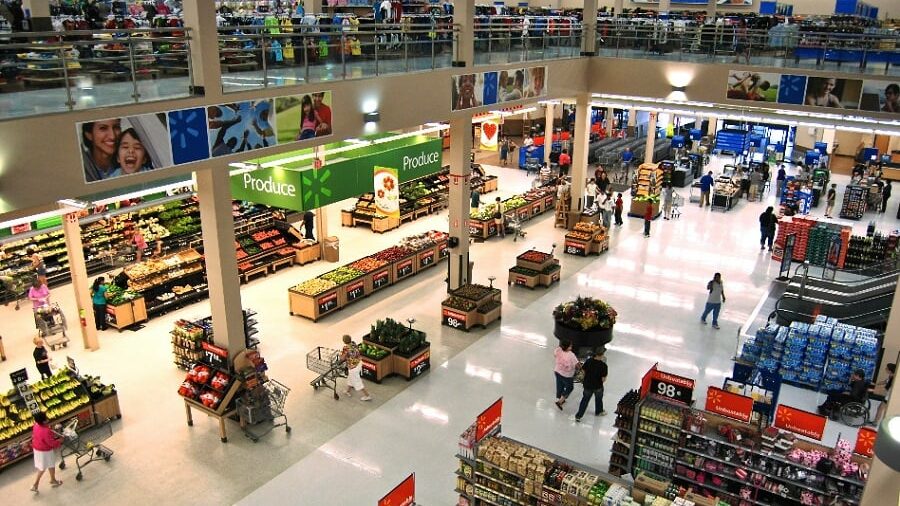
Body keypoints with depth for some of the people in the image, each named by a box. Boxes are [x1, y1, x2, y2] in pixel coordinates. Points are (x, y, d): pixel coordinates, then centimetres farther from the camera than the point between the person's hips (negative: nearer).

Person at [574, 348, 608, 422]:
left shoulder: (588, 361, -14)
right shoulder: (603, 365, -23)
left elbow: (583, 371, -3)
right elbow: (603, 379, -20)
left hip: (587, 385, 2)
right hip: (598, 386, -2)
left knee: (585, 400, 18)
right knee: (598, 399, 27)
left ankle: (578, 416, 17)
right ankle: (598, 412, 51)